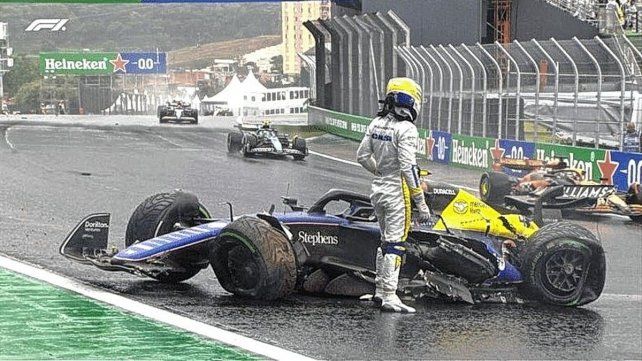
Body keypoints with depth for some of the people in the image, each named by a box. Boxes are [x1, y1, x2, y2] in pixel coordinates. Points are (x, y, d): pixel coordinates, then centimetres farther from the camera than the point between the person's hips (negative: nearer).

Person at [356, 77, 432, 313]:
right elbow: (409, 168, -22)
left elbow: (362, 156, 13)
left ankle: (380, 290, 25)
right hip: (398, 191, -8)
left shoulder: (377, 123, 6)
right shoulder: (406, 129, -17)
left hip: (378, 188, 8)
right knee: (395, 244, -5)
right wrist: (421, 203, -18)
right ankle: (389, 297, -5)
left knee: (386, 240, 20)